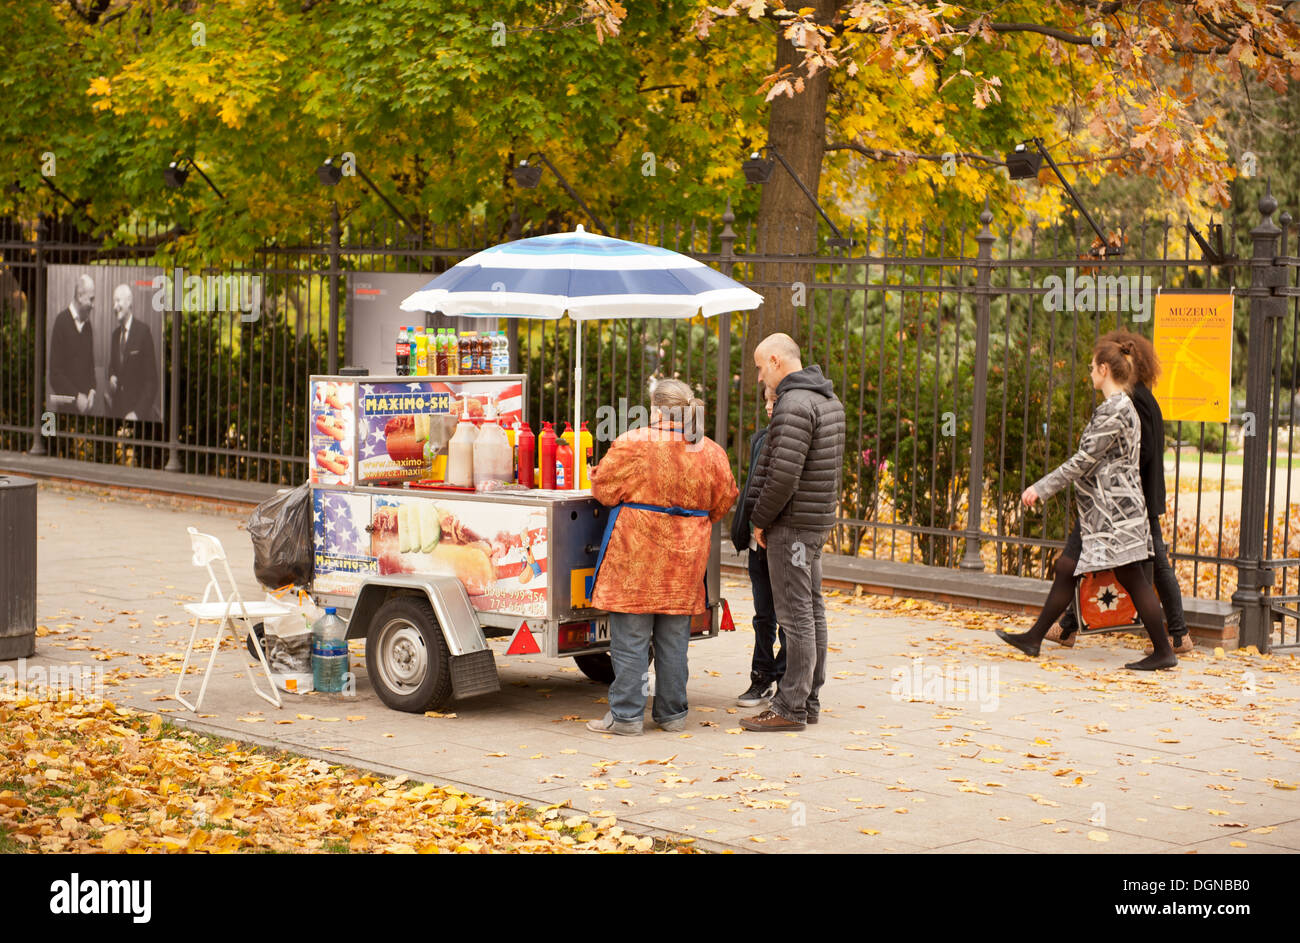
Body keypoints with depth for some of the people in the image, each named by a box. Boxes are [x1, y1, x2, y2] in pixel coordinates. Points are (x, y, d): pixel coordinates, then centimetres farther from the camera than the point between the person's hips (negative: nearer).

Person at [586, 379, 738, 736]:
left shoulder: (633, 444, -12)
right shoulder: (711, 453, 3)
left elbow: (603, 488, -5)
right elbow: (722, 502, 13)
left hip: (635, 554, -5)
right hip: (684, 558, 5)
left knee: (630, 637, 2)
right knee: (673, 638, 13)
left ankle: (626, 715, 3)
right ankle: (672, 712, 20)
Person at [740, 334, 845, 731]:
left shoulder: (794, 404, -19)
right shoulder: (828, 398, 14)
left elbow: (784, 474, -24)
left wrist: (760, 519, -11)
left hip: (792, 524, -10)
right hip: (818, 520, 10)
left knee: (796, 615, -7)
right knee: (812, 611, 13)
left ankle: (790, 707, -4)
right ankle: (809, 700, 19)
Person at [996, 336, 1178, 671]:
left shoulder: (1113, 411, -17)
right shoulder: (1123, 407, 14)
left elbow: (1083, 460, -18)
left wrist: (1041, 488, -12)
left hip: (1114, 511, -11)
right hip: (1103, 512, 11)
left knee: (1131, 579, -5)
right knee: (1066, 568, 12)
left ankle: (1163, 651, 0)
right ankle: (1034, 639, 17)